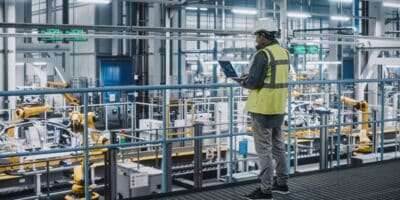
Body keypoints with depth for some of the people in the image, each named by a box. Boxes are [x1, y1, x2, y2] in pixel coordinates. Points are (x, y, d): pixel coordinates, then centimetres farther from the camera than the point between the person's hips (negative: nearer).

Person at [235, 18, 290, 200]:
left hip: (263, 108, -9)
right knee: (278, 145, 17)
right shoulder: (283, 52, 10)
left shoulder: (263, 55, -17)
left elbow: (253, 83, -21)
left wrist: (241, 81, 0)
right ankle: (282, 183, 27)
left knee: (264, 148, -3)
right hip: (278, 107, 9)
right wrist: (251, 77, 14)